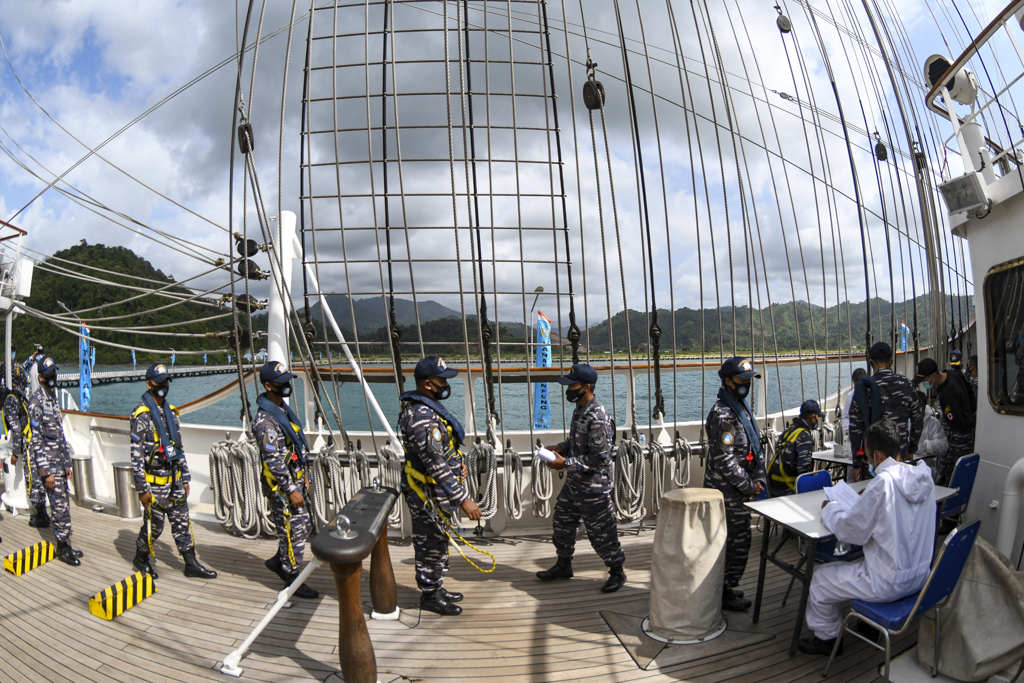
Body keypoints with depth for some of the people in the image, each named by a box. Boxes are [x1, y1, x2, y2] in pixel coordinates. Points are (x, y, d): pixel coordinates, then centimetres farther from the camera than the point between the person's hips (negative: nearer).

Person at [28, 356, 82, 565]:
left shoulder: (54, 398, 13)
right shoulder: (37, 401, -14)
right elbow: (36, 439, -17)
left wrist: (67, 463, 18)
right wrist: (46, 472, -18)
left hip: (59, 460, 8)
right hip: (47, 462, -8)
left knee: (63, 505, 13)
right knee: (60, 506, -4)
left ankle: (65, 545, 22)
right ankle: (63, 548, 7)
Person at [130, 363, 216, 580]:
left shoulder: (170, 411, 10)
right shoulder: (141, 415, -13)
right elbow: (136, 456, -15)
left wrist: (185, 478, 14)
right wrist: (142, 489, -16)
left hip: (175, 481, 6)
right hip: (155, 483, -6)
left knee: (182, 523, 9)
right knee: (154, 525, 7)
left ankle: (191, 564, 15)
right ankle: (141, 558, 31)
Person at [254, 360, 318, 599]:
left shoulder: (283, 409, 9)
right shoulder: (265, 420, -22)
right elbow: (274, 461, -23)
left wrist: (303, 473, 19)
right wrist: (291, 491, -21)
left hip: (294, 479, 9)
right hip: (280, 485, -9)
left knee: (304, 526, 18)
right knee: (294, 531, 1)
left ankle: (278, 561, 37)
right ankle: (292, 580, 16)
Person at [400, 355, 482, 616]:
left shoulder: (425, 406, 5)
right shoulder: (421, 417, -29)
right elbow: (436, 466, -31)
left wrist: (455, 463, 12)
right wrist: (463, 499, -28)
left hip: (435, 489, 10)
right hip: (428, 494, -10)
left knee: (437, 542, 22)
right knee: (431, 545, 7)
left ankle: (436, 589, 38)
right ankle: (429, 596, 25)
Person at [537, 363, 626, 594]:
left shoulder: (598, 418, -26)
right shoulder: (580, 409, 4)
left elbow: (600, 458, -26)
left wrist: (566, 462, -24)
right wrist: (560, 448, 2)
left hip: (593, 487, -9)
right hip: (574, 482, 10)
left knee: (601, 531, 6)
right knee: (562, 523, 20)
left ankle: (617, 572, 26)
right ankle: (563, 565, 38)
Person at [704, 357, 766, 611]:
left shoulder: (742, 409, 13)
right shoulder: (722, 414, -20)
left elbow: (755, 447, 17)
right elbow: (724, 459, -23)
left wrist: (759, 479, 7)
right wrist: (748, 486, -14)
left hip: (736, 491, 10)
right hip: (727, 491, -10)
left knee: (730, 540, 17)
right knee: (738, 541, -3)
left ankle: (724, 587, 30)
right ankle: (725, 592, 10)